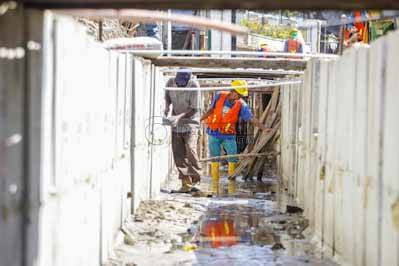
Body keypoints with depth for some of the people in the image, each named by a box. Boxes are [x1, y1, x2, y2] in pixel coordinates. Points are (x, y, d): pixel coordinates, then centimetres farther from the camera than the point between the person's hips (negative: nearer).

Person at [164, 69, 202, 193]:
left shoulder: (194, 86, -18)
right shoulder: (170, 82, -7)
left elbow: (194, 109, -18)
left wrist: (179, 117, -29)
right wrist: (166, 108, -7)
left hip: (190, 122, -4)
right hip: (176, 123, 4)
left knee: (190, 150, -19)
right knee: (178, 154, -2)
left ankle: (195, 181, -9)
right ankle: (186, 184, 0)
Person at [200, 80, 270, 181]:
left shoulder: (241, 105, -12)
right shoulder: (219, 96, -7)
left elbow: (252, 119, -16)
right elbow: (211, 110, 7)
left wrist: (264, 128, -28)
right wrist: (200, 119, 11)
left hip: (229, 135, -1)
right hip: (214, 133, 1)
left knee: (233, 160, -6)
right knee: (215, 160, 5)